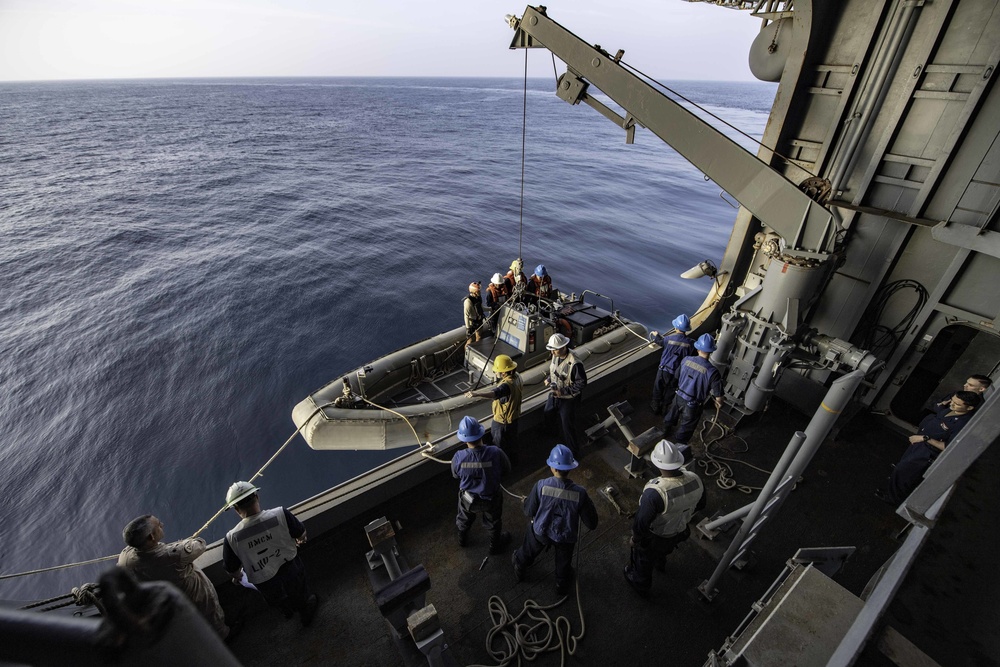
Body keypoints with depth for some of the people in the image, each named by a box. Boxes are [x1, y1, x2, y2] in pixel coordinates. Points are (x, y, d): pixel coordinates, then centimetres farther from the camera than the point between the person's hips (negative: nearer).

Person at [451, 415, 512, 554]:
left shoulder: (458, 457, -32)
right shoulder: (496, 453, -34)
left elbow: (455, 475, -9)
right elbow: (507, 470, -13)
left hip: (468, 498, 1)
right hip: (491, 498, -1)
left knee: (464, 519, 34)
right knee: (494, 523, 31)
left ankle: (462, 539, 63)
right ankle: (495, 546, 56)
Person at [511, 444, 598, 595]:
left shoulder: (541, 486, -31)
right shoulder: (580, 493, -30)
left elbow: (529, 512, -16)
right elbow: (591, 523, -18)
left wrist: (526, 501, 4)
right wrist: (590, 505, 1)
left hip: (540, 532, 1)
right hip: (566, 537, 0)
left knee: (528, 551, 34)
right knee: (563, 561, 33)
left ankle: (519, 567, 63)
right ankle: (562, 585, 59)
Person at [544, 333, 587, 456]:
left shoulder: (574, 363, -30)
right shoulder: (555, 356, -7)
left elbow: (582, 383, -23)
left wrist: (563, 391, -26)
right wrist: (549, 379, -4)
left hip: (568, 399, -7)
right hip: (554, 394, 7)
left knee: (567, 426, 6)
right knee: (547, 414, 21)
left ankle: (573, 452, 28)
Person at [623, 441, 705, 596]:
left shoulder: (655, 492, -44)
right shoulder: (695, 480, -25)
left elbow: (641, 523, -31)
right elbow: (700, 505, -3)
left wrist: (634, 539, -9)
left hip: (654, 538, -5)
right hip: (679, 532, 5)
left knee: (643, 561, 28)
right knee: (664, 550, 39)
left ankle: (640, 585, 56)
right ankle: (660, 563, 71)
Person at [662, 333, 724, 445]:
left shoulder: (686, 360, -16)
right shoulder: (712, 371, -28)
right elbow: (718, 396, -19)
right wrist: (719, 403, 4)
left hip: (679, 397, 4)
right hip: (692, 405, -4)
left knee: (671, 416, 33)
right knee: (686, 427, 21)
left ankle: (664, 429, 59)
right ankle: (678, 444, 42)